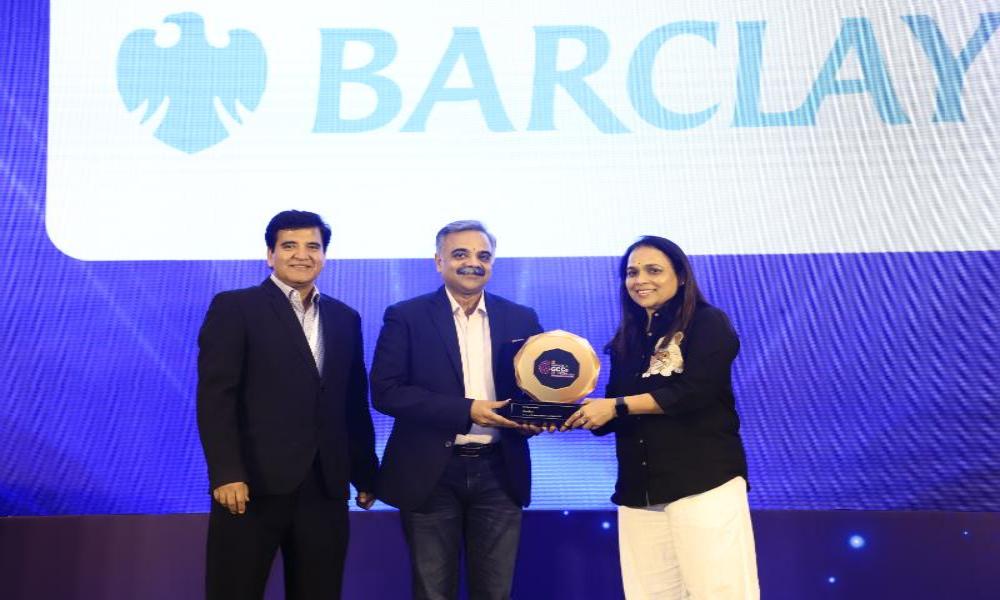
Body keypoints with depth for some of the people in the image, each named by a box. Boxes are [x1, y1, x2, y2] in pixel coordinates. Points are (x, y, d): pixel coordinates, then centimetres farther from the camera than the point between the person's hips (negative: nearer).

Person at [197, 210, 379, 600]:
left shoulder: (345, 318, 14)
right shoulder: (234, 308, 0)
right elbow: (215, 396, -8)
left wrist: (366, 475, 14)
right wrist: (226, 474, -16)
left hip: (325, 485, 4)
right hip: (254, 482, -4)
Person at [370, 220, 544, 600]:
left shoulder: (521, 319, 8)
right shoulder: (406, 317, -1)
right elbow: (385, 391, -10)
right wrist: (466, 410, -17)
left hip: (499, 474, 2)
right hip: (431, 474, -2)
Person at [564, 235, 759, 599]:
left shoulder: (708, 323, 0)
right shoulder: (627, 340, 16)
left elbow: (693, 391, -13)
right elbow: (611, 416, 16)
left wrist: (617, 406, -11)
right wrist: (574, 414, -4)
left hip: (703, 482, -5)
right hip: (638, 491, 5)